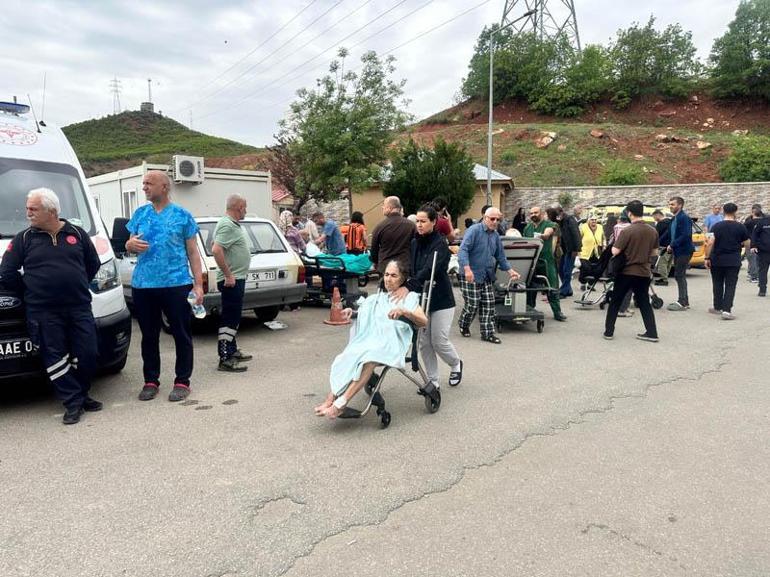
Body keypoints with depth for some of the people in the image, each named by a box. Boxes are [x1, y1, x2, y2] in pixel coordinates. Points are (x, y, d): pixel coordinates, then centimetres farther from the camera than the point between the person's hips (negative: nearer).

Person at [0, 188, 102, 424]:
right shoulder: (24, 239, 3)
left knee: (87, 354, 3)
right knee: (55, 358, -1)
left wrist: (77, 287, 10)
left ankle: (81, 394, 23)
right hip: (43, 313, -1)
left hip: (79, 308, 1)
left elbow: (93, 264, 15)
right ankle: (73, 403, 8)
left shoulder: (77, 234, 6)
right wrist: (31, 293, 5)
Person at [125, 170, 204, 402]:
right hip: (143, 285, 3)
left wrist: (198, 284, -4)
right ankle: (151, 381, 22)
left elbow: (193, 252, 3)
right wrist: (131, 244, -9)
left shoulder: (182, 215, 3)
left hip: (176, 284, -3)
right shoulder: (140, 214, 12)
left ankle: (182, 381, 13)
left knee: (182, 334, 2)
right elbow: (129, 245, 17)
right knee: (149, 335, 11)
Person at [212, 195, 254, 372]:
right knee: (229, 319, -8)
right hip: (232, 280, -11)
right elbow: (216, 250, -28)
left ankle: (232, 350, 30)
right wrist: (228, 275, -25)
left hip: (236, 278, 11)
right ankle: (225, 359, -4)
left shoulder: (233, 224, 15)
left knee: (232, 317, 18)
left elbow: (216, 247, 25)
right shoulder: (227, 225, -17)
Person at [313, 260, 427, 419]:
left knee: (369, 354, -38)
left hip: (392, 341, -5)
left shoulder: (410, 298, 18)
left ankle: (341, 402, -43)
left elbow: (424, 322, 3)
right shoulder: (376, 298, 32)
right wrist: (351, 311, 5)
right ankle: (331, 400, -37)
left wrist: (404, 312, -15)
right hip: (369, 338, 5)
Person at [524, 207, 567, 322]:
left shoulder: (549, 224, 0)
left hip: (546, 260, -4)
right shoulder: (527, 228, 14)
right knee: (530, 287, 7)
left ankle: (557, 312, 3)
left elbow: (547, 234, -22)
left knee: (552, 288, -3)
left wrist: (541, 236, -43)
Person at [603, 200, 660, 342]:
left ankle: (609, 332, 10)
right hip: (644, 272, 5)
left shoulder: (628, 231, -16)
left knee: (615, 302, 7)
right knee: (644, 303, 14)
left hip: (626, 272, -4)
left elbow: (615, 251, -16)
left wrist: (617, 244, 4)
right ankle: (652, 333, 11)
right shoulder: (652, 231, 2)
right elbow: (654, 252, 11)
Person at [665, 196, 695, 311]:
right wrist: (670, 246, 7)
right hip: (678, 251, 10)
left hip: (684, 251, -9)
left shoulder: (684, 218, -15)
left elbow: (685, 235, -24)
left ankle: (682, 303, -4)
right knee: (680, 276, 13)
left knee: (679, 275, -8)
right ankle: (684, 301, 22)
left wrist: (672, 245, -20)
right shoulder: (674, 219, 14)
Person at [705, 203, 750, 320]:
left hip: (717, 260, 1)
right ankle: (726, 310, -9)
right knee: (730, 286, 0)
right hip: (734, 261, -1)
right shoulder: (740, 227, -3)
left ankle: (717, 307, 23)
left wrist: (707, 258, -7)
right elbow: (747, 244, 2)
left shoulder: (716, 226, -5)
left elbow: (710, 243, -13)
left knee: (717, 284, 14)